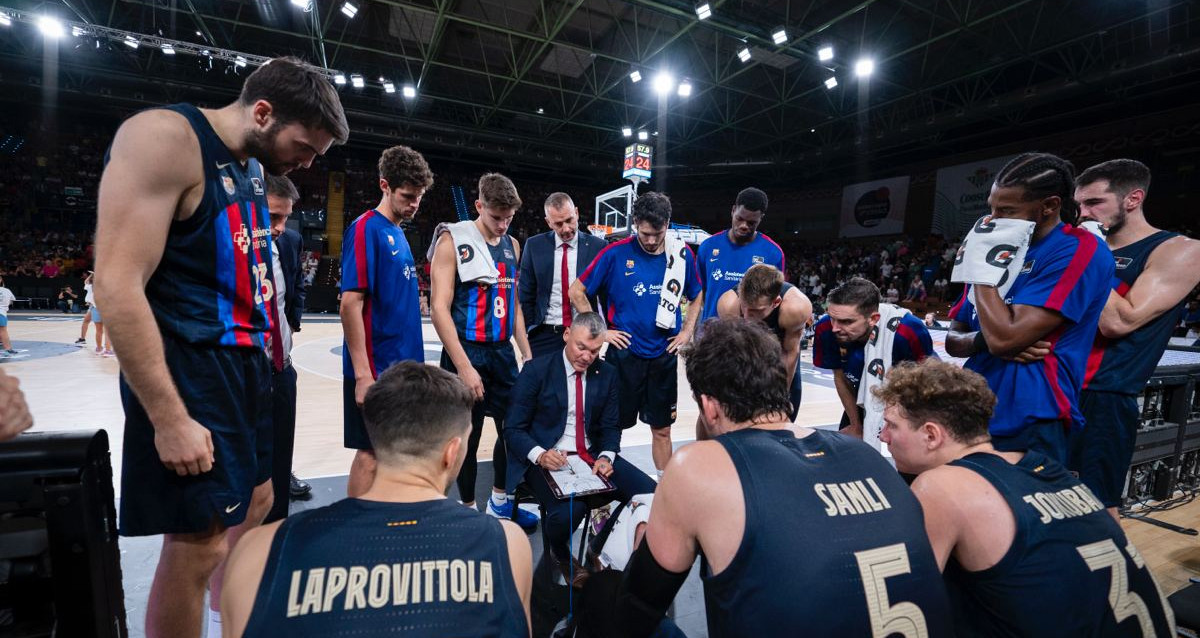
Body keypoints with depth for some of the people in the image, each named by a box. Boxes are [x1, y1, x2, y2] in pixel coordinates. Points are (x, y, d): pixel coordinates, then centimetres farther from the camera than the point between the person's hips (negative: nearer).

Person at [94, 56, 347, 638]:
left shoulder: (252, 165, 12)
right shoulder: (163, 137, -15)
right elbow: (117, 288, -22)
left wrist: (258, 358, 15)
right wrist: (170, 419, -22)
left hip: (246, 361, 9)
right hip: (188, 370, -9)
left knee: (253, 504, 19)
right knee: (198, 544, -1)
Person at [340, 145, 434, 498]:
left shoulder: (399, 233, 13)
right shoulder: (366, 228, -11)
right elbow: (350, 303, -17)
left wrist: (411, 363, 14)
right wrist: (362, 373, -20)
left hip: (402, 366, 8)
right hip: (377, 369, -8)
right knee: (371, 454, 1)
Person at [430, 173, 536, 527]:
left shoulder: (512, 245, 9)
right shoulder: (452, 241, -9)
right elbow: (440, 308, -14)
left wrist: (527, 354, 12)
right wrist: (463, 366, -18)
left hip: (503, 351, 6)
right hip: (466, 352, -6)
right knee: (468, 435, 7)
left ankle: (499, 502, 34)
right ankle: (468, 508, 27)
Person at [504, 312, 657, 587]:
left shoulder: (607, 374, 5)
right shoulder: (536, 370, -7)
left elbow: (610, 427, 9)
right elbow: (513, 429, -7)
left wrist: (606, 457, -13)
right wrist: (540, 455, -26)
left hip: (591, 456, 4)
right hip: (545, 458, -4)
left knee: (649, 492, -17)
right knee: (569, 510, -33)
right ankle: (559, 554, 6)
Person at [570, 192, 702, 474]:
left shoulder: (682, 254, 0)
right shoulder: (616, 254, -9)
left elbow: (696, 296, 16)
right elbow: (577, 292, -2)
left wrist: (687, 330, 5)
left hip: (664, 355, 3)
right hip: (624, 353, -2)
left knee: (662, 429, 13)